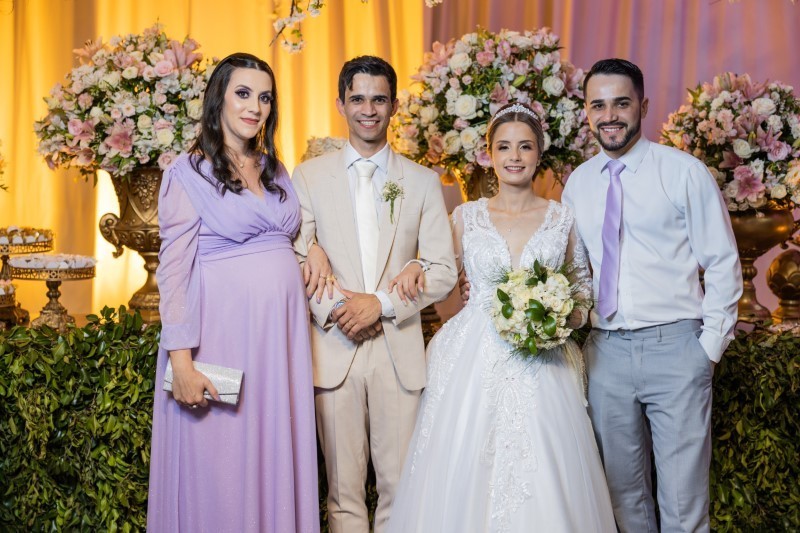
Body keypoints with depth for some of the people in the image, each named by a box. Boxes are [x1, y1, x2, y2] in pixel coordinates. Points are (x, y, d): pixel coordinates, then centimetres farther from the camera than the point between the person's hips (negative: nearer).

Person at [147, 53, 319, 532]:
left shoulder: (276, 171, 14)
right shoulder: (189, 172, -3)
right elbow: (174, 270, -9)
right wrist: (182, 361, -16)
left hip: (281, 334, 5)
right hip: (222, 333, -5)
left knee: (276, 461, 9)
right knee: (219, 471, 3)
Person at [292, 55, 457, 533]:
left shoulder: (422, 181, 7)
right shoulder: (310, 176, 6)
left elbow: (444, 270, 2)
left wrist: (381, 304, -11)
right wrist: (335, 307, -14)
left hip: (400, 351, 1)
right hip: (334, 349, 0)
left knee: (400, 487, 5)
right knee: (344, 489, 7)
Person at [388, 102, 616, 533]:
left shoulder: (562, 218, 5)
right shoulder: (466, 217, 6)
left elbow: (582, 286, 15)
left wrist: (568, 318, -3)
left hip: (541, 366, 0)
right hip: (475, 362, 0)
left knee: (543, 478, -1)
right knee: (464, 474, 0)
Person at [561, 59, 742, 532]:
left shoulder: (685, 172, -4)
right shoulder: (578, 183, 7)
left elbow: (723, 264, -2)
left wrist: (711, 345, -5)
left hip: (675, 349, -4)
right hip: (606, 351, 4)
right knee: (623, 491, 15)